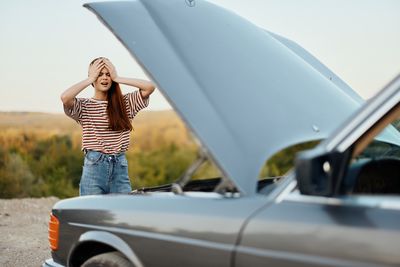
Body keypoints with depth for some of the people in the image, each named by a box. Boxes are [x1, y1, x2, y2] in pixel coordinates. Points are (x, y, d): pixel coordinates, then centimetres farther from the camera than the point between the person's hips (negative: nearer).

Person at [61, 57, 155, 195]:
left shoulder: (125, 103, 10)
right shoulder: (84, 106, 3)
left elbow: (150, 87, -2)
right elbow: (65, 98, -19)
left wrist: (117, 78, -1)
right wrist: (90, 79, -6)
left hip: (120, 167, 3)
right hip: (93, 167, -2)